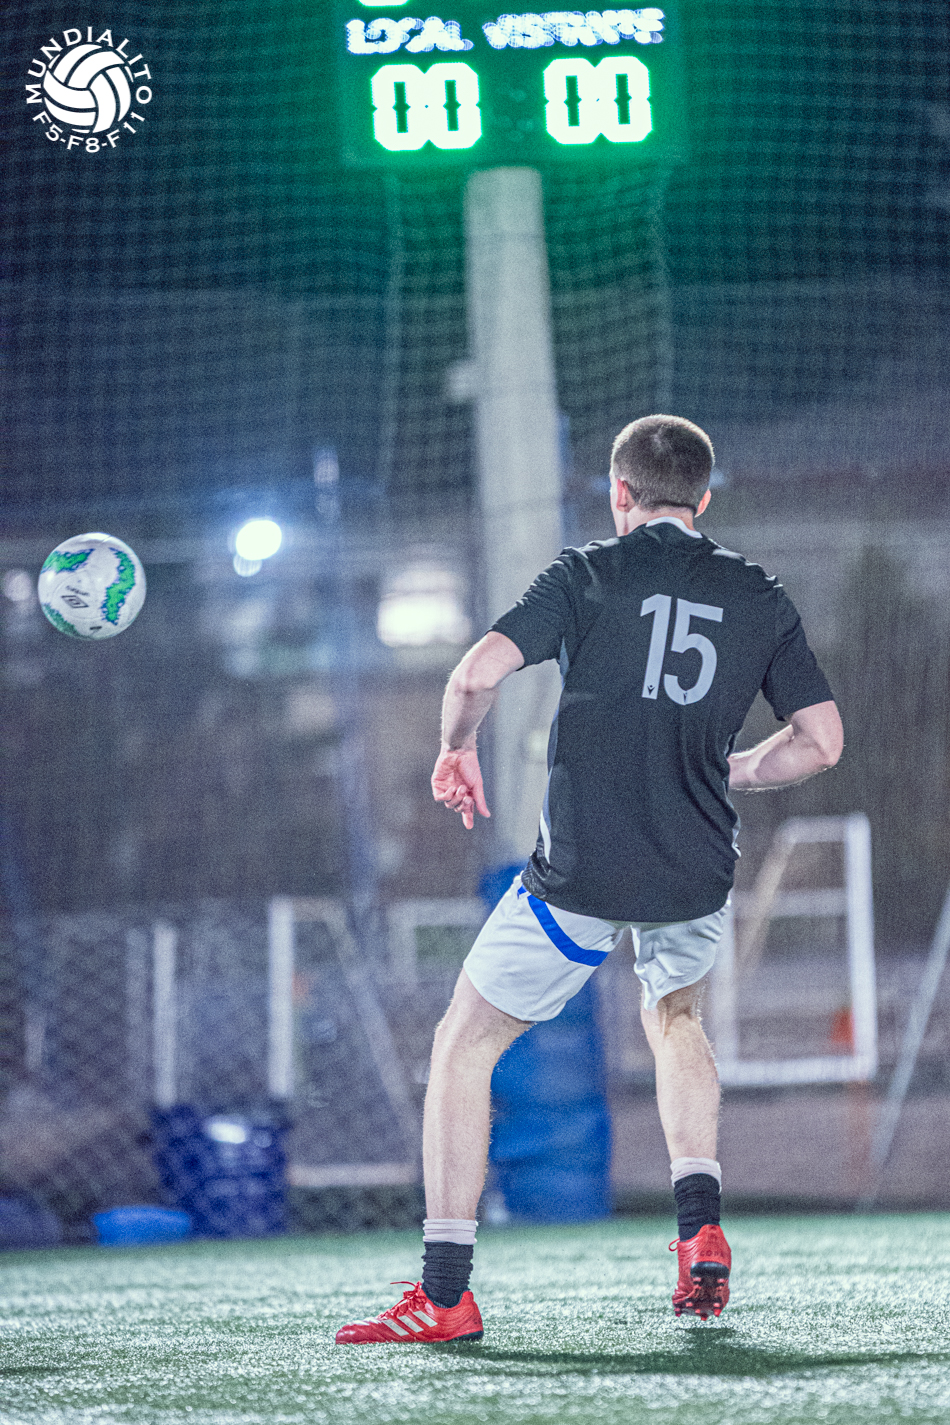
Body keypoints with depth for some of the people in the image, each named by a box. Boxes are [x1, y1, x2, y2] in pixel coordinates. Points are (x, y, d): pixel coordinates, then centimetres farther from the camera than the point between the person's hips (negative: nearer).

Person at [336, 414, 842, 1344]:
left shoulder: (588, 575, -2)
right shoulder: (760, 598, 8)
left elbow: (477, 676, -14)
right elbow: (820, 742, 6)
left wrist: (456, 750, 6)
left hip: (578, 875, -4)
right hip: (698, 876, 4)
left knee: (463, 1047, 10)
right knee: (674, 1021, 34)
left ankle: (444, 1294, 2)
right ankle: (700, 1231, 16)